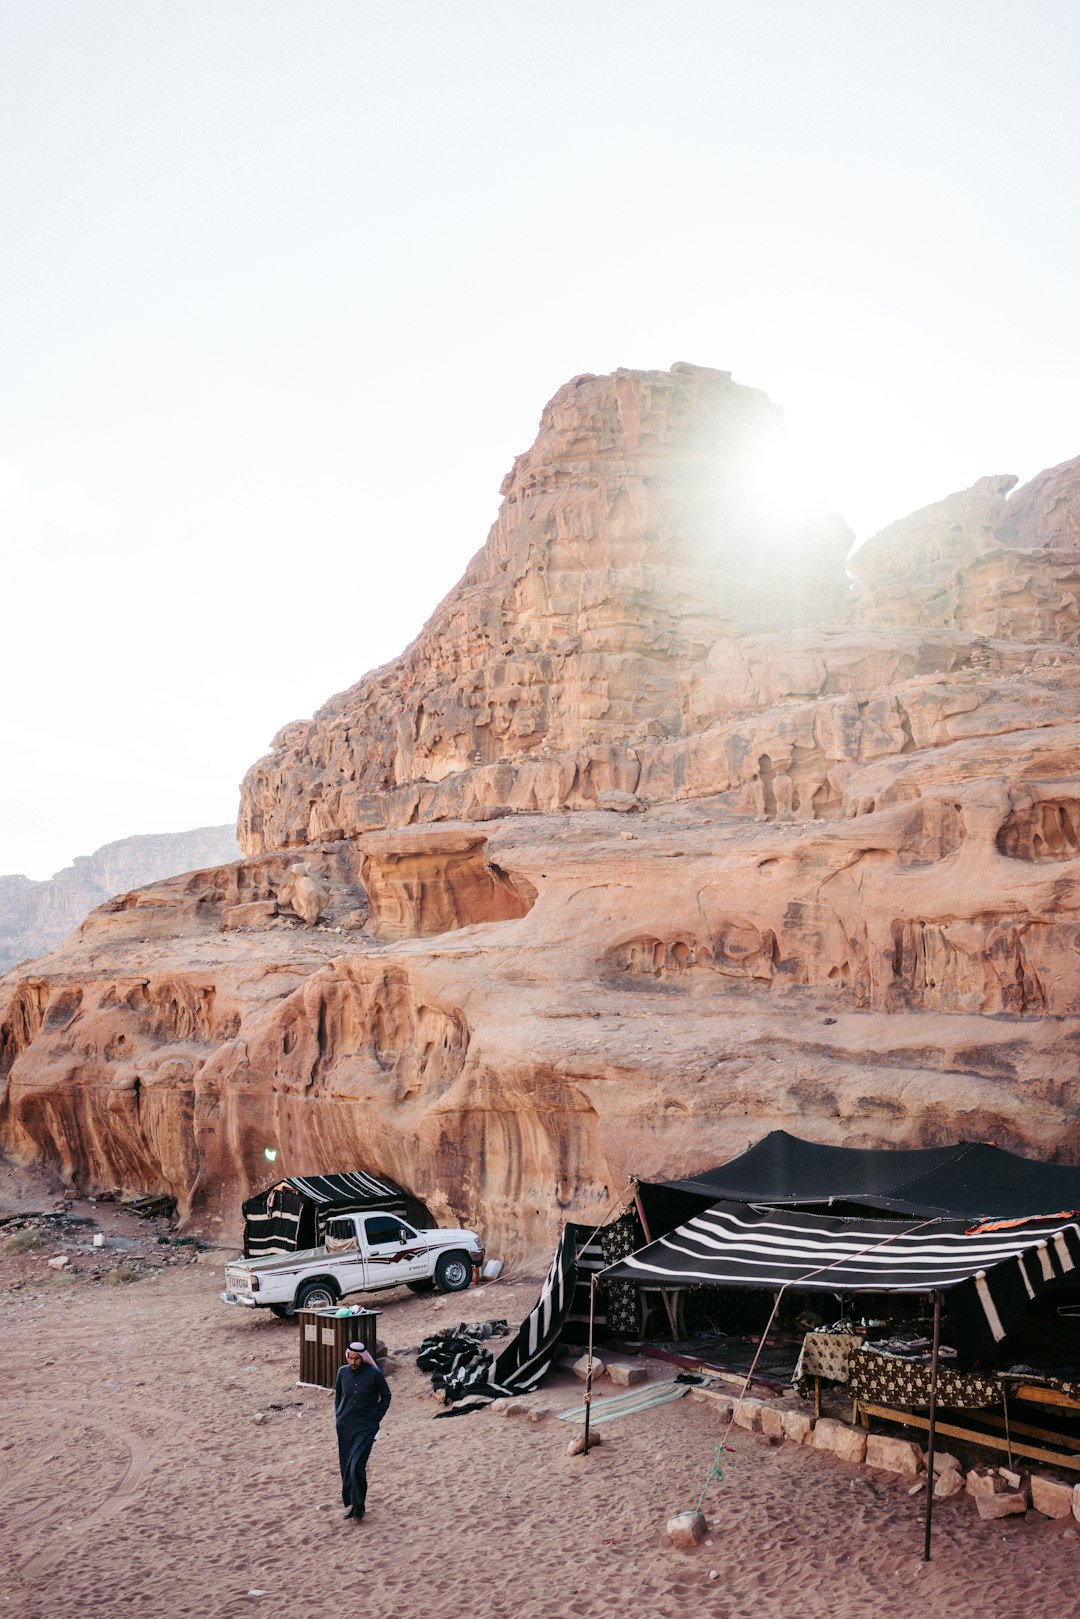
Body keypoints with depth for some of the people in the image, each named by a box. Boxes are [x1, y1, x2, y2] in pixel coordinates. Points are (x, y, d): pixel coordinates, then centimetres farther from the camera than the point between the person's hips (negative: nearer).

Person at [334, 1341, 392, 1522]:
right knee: (346, 1467, 9)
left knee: (356, 1466, -15)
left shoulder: (374, 1374, -12)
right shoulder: (343, 1372, -1)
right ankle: (350, 1503, 25)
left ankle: (359, 1505, 3)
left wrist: (376, 1418, -4)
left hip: (366, 1428, -4)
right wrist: (338, 1415, 11)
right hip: (344, 1427, 4)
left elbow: (386, 1396, 1)